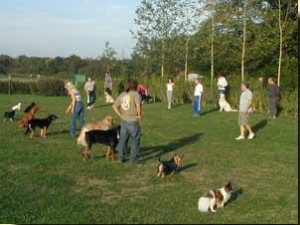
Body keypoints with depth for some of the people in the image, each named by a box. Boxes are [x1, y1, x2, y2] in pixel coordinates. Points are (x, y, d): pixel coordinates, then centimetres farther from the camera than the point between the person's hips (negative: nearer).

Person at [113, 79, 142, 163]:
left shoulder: (122, 95, 8)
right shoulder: (135, 94, -9)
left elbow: (114, 106, 8)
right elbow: (138, 105, -25)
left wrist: (121, 115, 8)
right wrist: (139, 116, -14)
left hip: (124, 121, 5)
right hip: (133, 121, -5)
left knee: (123, 139, 15)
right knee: (135, 140, 8)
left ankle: (120, 157, 22)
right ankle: (133, 158, 11)